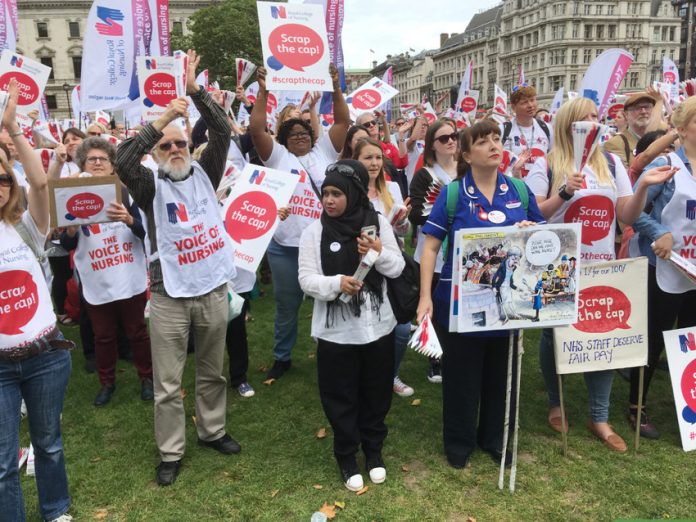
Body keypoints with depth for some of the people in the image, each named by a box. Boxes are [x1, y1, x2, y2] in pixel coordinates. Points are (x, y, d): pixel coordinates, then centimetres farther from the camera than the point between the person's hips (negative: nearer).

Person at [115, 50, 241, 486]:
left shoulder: (204, 172, 5)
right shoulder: (151, 186, -2)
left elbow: (222, 131, -5)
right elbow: (123, 161, -21)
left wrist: (195, 90, -13)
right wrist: (161, 120, -22)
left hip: (213, 289, 3)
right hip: (169, 295, -2)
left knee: (212, 371, 18)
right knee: (168, 381, 7)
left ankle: (213, 430, 38)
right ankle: (171, 452, 23)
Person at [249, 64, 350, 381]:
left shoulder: (324, 151, 11)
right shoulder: (277, 156, 7)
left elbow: (343, 121, 4)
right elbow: (256, 129, -4)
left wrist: (335, 87, -5)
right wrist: (263, 91, -10)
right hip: (285, 245, 0)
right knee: (287, 305, 13)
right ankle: (282, 357, 30)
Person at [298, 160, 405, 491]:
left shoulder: (378, 223, -2)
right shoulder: (314, 232, -6)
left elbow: (398, 269, 0)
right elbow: (306, 279, -10)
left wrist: (379, 252, -19)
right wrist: (336, 283, -28)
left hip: (378, 326, 2)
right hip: (335, 330, -1)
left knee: (376, 392, 16)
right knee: (340, 397, 9)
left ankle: (374, 450, 38)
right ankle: (346, 456, 30)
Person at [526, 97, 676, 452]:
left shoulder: (611, 163, 7)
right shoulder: (546, 166, -4)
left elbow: (627, 216, 5)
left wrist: (643, 186, -10)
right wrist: (564, 192, -21)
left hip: (601, 267, 4)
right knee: (554, 335, 9)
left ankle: (599, 418, 20)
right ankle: (554, 404, 30)